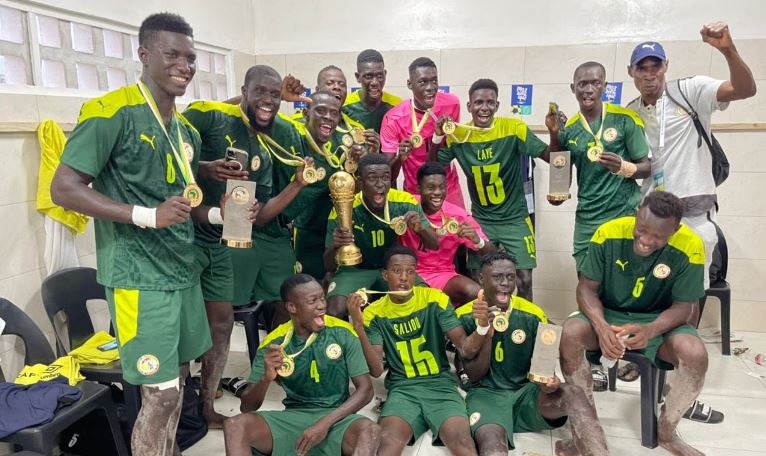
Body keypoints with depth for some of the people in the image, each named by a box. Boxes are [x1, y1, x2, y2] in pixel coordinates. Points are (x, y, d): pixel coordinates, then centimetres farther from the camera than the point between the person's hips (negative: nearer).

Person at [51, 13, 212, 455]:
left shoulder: (186, 129, 13)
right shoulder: (111, 112, -13)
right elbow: (64, 189, -16)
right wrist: (148, 216, -25)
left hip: (182, 271, 8)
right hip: (139, 277, -8)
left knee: (179, 378, 17)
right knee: (161, 392, -3)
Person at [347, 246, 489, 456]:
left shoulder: (436, 299, 0)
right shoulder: (374, 313, 2)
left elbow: (465, 350, -2)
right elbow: (376, 370, -6)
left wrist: (482, 328, -25)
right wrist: (358, 325, -19)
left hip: (441, 384, 0)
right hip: (402, 389, 0)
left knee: (460, 439, -28)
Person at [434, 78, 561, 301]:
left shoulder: (514, 128, -13)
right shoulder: (458, 135, -8)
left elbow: (549, 157, -12)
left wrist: (554, 133, -32)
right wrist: (438, 137, -20)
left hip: (515, 218, -2)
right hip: (480, 220, 2)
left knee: (524, 279, 0)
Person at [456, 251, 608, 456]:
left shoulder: (533, 315, 0)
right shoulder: (465, 317, -4)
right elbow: (474, 375, -5)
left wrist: (549, 381, -17)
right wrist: (487, 335, -21)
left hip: (527, 390, 2)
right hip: (487, 392, -2)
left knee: (573, 393, -30)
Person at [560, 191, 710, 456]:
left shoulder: (690, 247, -20)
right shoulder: (608, 234, -20)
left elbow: (683, 306, -13)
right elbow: (586, 288, -12)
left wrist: (650, 330, -35)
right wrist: (601, 326, -33)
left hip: (659, 321, 1)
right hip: (607, 314, 0)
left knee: (696, 354, -29)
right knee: (570, 333, -31)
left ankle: (666, 432, -2)